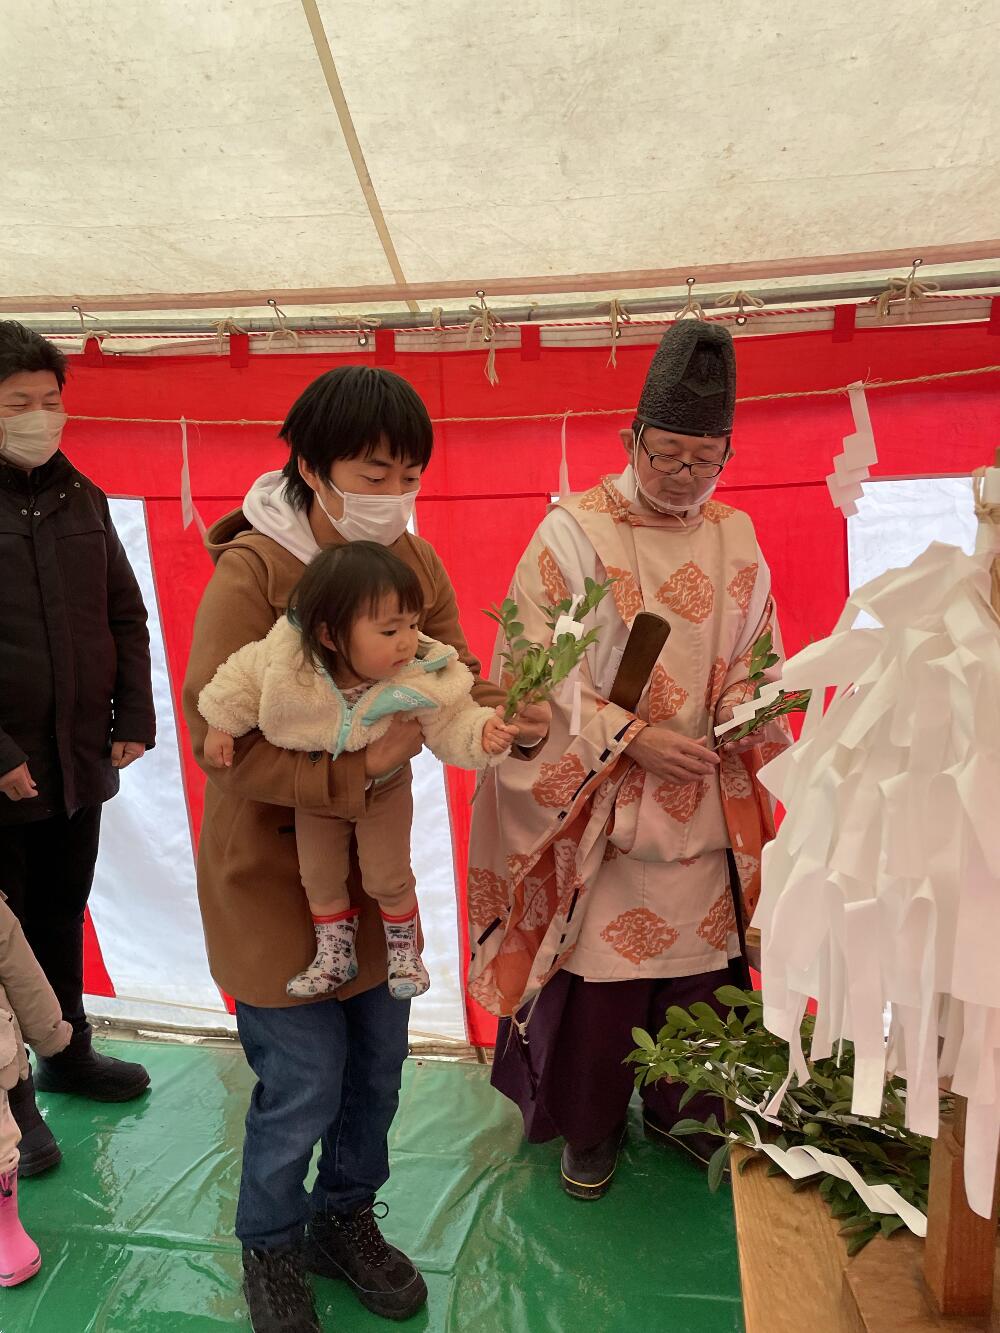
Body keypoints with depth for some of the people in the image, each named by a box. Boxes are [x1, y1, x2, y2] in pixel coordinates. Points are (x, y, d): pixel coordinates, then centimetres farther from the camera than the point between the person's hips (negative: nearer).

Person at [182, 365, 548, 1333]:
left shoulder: (414, 560, -2)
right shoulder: (250, 572, -20)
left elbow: (452, 682, -1)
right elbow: (221, 739, -23)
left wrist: (506, 715, -23)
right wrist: (358, 765, -30)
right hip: (275, 864, -5)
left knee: (378, 1062, 17)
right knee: (304, 1082, 5)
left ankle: (344, 1218, 46)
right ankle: (270, 1247, 37)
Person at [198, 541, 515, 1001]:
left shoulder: (423, 678, -33)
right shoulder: (286, 658, -34)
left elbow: (449, 727, -23)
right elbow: (242, 677, -16)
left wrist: (482, 732, -40)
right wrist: (222, 725, -15)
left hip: (382, 789, -1)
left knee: (388, 878, 7)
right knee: (319, 878, 16)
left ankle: (404, 952, 35)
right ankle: (335, 955, 39)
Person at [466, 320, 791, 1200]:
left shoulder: (736, 539, 6)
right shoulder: (573, 533, -8)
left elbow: (758, 655, 13)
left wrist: (744, 712, -9)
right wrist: (631, 739, -19)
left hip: (705, 803, 4)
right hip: (596, 802, -4)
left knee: (698, 957, 13)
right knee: (598, 963, 6)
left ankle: (682, 1109, 39)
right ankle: (591, 1125, 31)